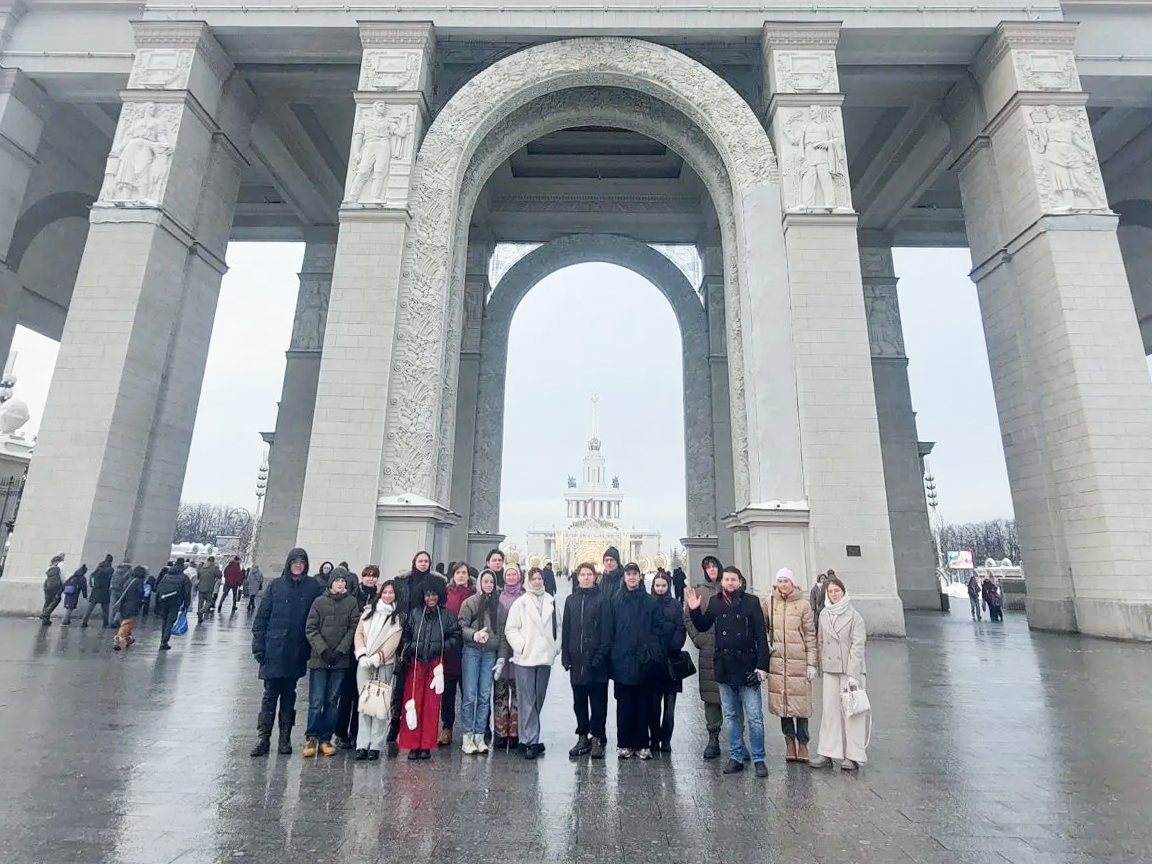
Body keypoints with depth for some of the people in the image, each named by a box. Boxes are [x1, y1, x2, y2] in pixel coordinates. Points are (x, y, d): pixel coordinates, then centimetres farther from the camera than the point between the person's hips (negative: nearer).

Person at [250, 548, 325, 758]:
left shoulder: (313, 587, 0)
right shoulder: (276, 585, 1)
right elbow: (261, 616, 3)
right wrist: (258, 645, -3)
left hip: (296, 652, 1)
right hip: (274, 651, 0)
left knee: (289, 695, 12)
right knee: (270, 694, 2)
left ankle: (285, 738, 21)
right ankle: (263, 738, 11)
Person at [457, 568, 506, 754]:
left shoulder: (499, 605, 9)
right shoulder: (470, 602, 0)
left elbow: (502, 632, 10)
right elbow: (462, 627, -5)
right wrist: (475, 634, -22)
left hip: (490, 653, 3)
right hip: (471, 652, -3)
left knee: (485, 696, 5)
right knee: (470, 695, -3)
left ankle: (479, 736, 15)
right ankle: (467, 737, 8)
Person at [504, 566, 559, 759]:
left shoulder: (550, 601, 6)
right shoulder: (520, 602, -3)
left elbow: (557, 626, 13)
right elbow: (510, 629, -2)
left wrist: (556, 646, 4)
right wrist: (521, 646, -11)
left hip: (545, 657, 4)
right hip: (525, 658, -4)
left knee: (538, 699, 12)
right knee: (527, 701, -4)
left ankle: (527, 737, 25)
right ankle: (531, 741, 2)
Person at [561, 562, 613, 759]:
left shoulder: (602, 599, -4)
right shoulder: (571, 600, 9)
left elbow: (606, 631, -7)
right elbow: (565, 630, 9)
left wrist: (600, 656, -14)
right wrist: (565, 656, 3)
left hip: (596, 661, -4)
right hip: (576, 661, 4)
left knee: (598, 702, 5)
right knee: (579, 702, 13)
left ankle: (597, 738, 17)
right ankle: (583, 737, 24)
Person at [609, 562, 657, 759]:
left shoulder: (650, 601, 5)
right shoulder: (616, 600, 4)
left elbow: (655, 629, 5)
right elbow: (610, 628, 3)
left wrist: (650, 650, -4)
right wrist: (613, 652, -2)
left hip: (643, 660, 1)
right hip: (622, 660, 0)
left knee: (642, 703, 6)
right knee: (624, 703, 5)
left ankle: (642, 744, 17)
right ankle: (623, 744, 16)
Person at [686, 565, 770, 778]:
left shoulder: (751, 601, -6)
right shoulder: (715, 602, 3)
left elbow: (761, 635, -7)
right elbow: (703, 626, 12)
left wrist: (762, 665, -12)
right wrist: (695, 610, -6)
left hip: (747, 667, -3)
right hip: (724, 668, 4)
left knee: (755, 717, 2)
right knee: (731, 716, 13)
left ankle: (759, 759, 16)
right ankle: (736, 757, 25)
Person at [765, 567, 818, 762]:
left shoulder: (803, 604, -4)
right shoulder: (769, 602, 2)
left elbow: (810, 635, -2)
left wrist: (811, 663, -4)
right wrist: (766, 644, 3)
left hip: (799, 660, -2)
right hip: (778, 660, 2)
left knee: (801, 702, 2)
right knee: (782, 701, 7)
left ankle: (802, 743, 17)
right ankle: (789, 741, 21)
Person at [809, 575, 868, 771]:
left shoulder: (854, 616, -7)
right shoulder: (824, 615, 7)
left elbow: (857, 646, -11)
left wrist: (853, 675, -16)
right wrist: (822, 667, 9)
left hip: (851, 670, -4)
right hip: (830, 669, 4)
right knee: (829, 710, 6)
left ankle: (853, 756, 12)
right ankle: (826, 754, 12)